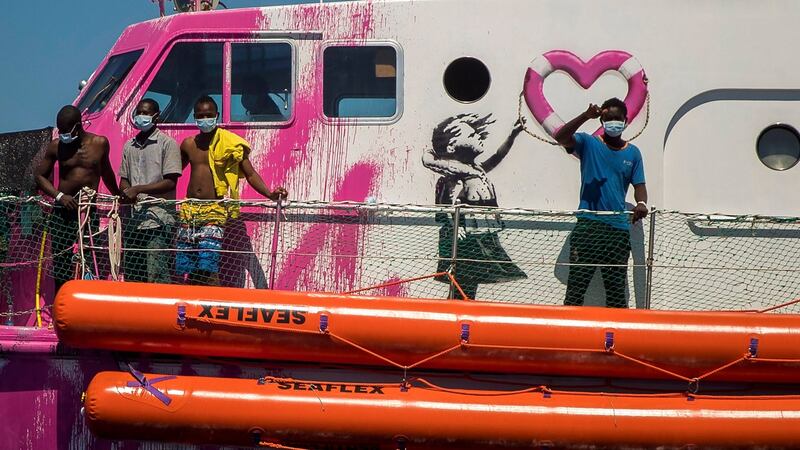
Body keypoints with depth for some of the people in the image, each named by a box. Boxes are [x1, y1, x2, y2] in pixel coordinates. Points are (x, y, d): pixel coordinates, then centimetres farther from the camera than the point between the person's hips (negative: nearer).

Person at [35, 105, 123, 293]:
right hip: (63, 209, 0)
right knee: (60, 265, -1)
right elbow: (40, 175, 7)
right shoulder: (56, 146, 1)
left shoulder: (99, 143, 3)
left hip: (90, 209, 0)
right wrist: (59, 195, -8)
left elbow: (106, 172, 20)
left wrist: (118, 196, 33)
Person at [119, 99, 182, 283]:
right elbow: (123, 180, 20)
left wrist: (139, 189, -16)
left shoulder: (168, 144, -2)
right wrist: (126, 192, -4)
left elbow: (170, 182, -9)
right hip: (133, 219, 6)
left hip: (158, 220, -6)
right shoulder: (129, 146, 17)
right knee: (131, 276, 7)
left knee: (157, 275, -12)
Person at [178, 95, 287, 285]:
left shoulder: (230, 144, 0)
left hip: (214, 211, -5)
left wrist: (269, 194, -17)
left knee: (208, 266, -16)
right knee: (185, 268, 1)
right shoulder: (189, 144, 12)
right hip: (189, 209, 5)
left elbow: (250, 174, -1)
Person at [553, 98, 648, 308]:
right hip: (587, 225, -3)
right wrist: (586, 116, -25)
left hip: (619, 229, 3)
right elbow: (560, 137, -13)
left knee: (617, 289, 7)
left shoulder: (633, 153, 13)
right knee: (576, 285, -5)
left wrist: (641, 203, -12)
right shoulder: (588, 143, 4)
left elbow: (639, 185, 11)